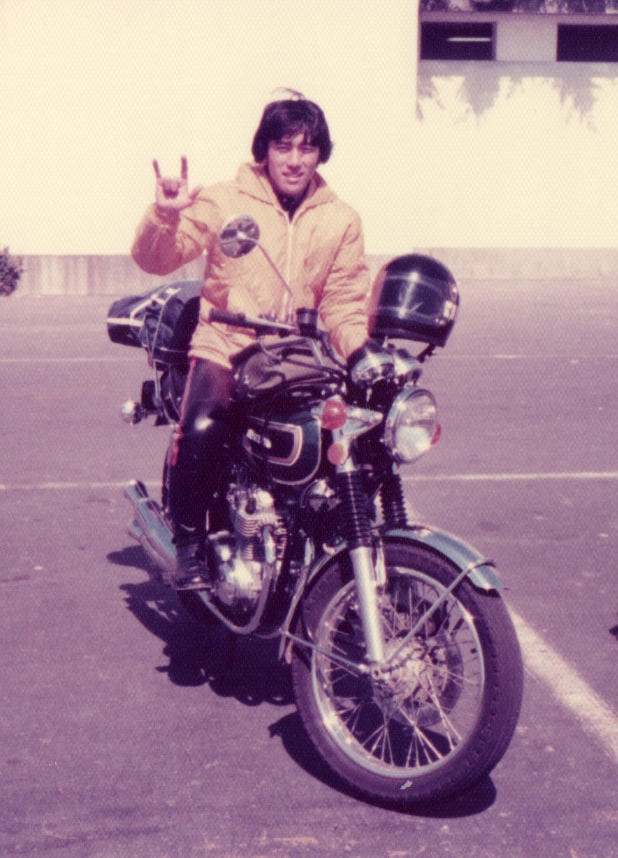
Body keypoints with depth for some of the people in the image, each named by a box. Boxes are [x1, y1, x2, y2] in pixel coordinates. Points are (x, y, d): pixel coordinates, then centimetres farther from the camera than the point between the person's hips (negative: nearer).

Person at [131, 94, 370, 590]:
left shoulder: (342, 220, 11)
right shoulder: (225, 202, 2)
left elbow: (344, 305, 8)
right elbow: (155, 260, -4)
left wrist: (363, 353, -12)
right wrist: (166, 216, -25)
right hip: (226, 348, -3)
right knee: (202, 429, -31)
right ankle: (189, 543, -8)